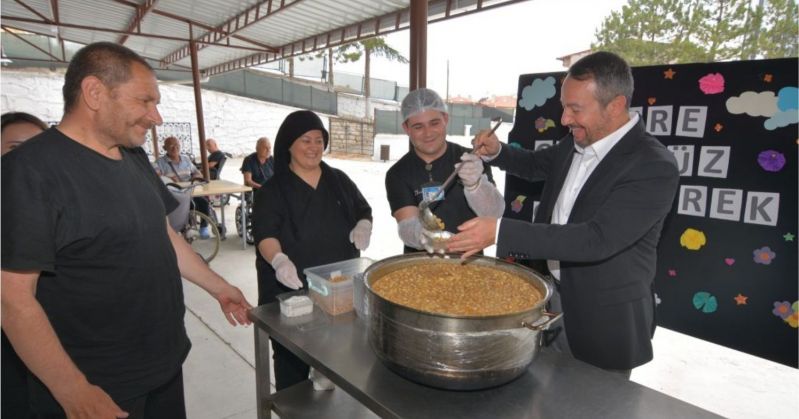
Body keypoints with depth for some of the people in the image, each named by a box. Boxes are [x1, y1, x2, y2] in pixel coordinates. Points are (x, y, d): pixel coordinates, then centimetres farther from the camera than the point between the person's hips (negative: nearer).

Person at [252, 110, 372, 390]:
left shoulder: (339, 180, 9)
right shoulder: (272, 190, -2)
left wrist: (363, 226, -7)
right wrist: (279, 260, -32)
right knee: (292, 360, 6)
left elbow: (364, 210, 16)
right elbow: (265, 234, -12)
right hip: (291, 290, -3)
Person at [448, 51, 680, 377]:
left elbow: (596, 240, -32)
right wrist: (496, 152, -2)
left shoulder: (654, 167, -23)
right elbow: (535, 164, 20)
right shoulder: (575, 144, 0)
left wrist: (501, 232, -36)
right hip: (549, 297, 7)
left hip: (603, 322, -6)